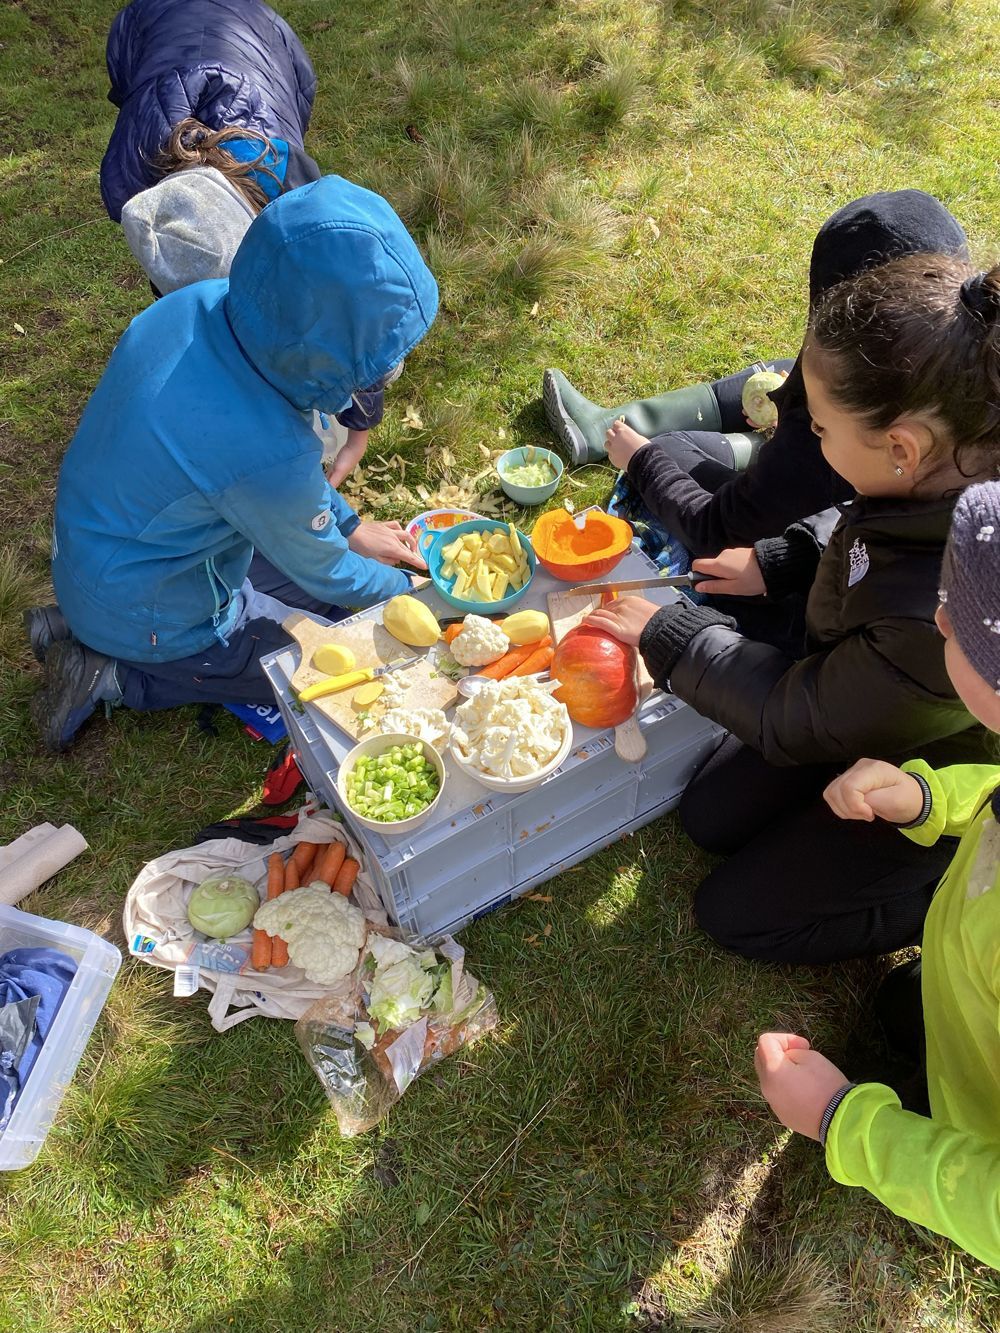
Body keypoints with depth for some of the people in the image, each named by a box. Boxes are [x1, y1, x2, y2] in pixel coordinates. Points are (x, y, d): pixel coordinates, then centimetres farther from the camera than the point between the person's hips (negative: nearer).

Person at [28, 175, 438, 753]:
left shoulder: (202, 302, -16)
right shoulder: (267, 454, -38)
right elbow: (323, 573, -18)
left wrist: (350, 526, 5)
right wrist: (406, 587, 1)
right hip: (146, 613, -7)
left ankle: (94, 638, 16)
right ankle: (116, 678, 4)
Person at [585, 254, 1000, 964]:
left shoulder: (941, 624, -46)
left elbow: (791, 721, -28)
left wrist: (665, 634, -17)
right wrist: (777, 562, -2)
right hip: (854, 696, 7)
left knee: (735, 913, 6)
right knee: (709, 814, 15)